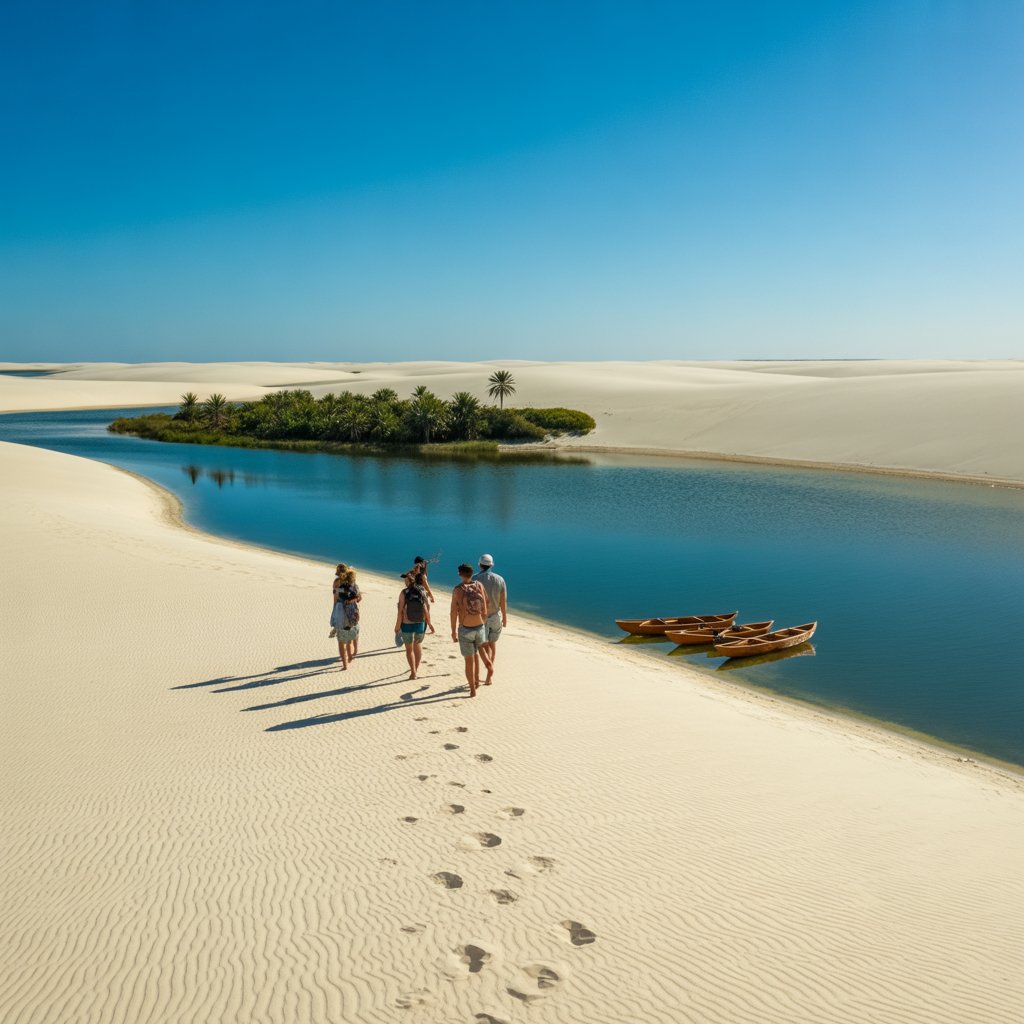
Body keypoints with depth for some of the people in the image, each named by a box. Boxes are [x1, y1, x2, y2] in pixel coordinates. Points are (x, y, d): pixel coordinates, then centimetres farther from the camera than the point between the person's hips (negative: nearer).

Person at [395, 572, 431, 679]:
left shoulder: (404, 593, -14)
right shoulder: (422, 592, -7)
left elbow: (400, 612, -15)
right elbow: (427, 609, -5)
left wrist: (397, 627, -6)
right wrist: (429, 624, 7)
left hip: (407, 625, -3)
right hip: (420, 624, 3)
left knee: (409, 649, 14)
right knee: (418, 644, 26)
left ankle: (413, 672, 14)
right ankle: (416, 667, 37)